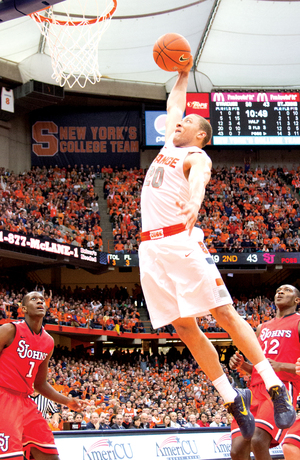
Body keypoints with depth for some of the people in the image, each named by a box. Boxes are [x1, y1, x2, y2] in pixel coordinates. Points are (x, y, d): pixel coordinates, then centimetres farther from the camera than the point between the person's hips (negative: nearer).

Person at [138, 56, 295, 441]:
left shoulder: (197, 157, 0)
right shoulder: (170, 144, 23)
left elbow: (198, 181, -24)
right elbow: (173, 104, 40)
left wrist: (193, 204, -44)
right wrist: (183, 74, 41)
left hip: (181, 241, -7)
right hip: (151, 247, 7)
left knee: (222, 312, -11)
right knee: (184, 327, 1)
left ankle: (275, 387, -6)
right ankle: (232, 399, 7)